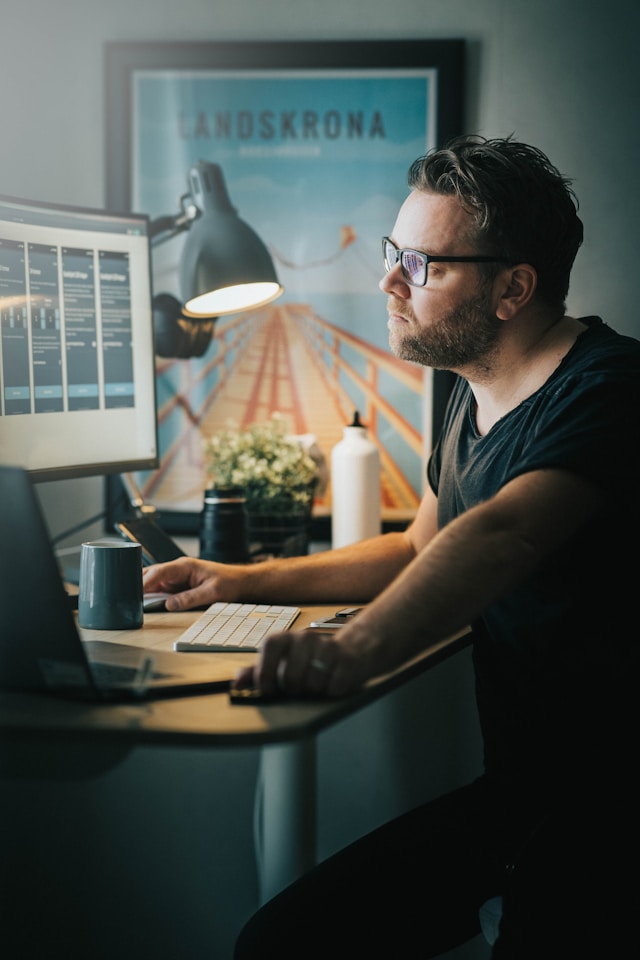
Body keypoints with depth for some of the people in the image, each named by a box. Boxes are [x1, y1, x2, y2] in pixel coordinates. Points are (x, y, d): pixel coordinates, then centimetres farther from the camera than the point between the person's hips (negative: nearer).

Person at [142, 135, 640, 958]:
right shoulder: (473, 395, 12)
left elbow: (501, 537, -35)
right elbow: (421, 549, 26)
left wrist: (356, 650, -50)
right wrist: (247, 581, 19)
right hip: (515, 788, 7)